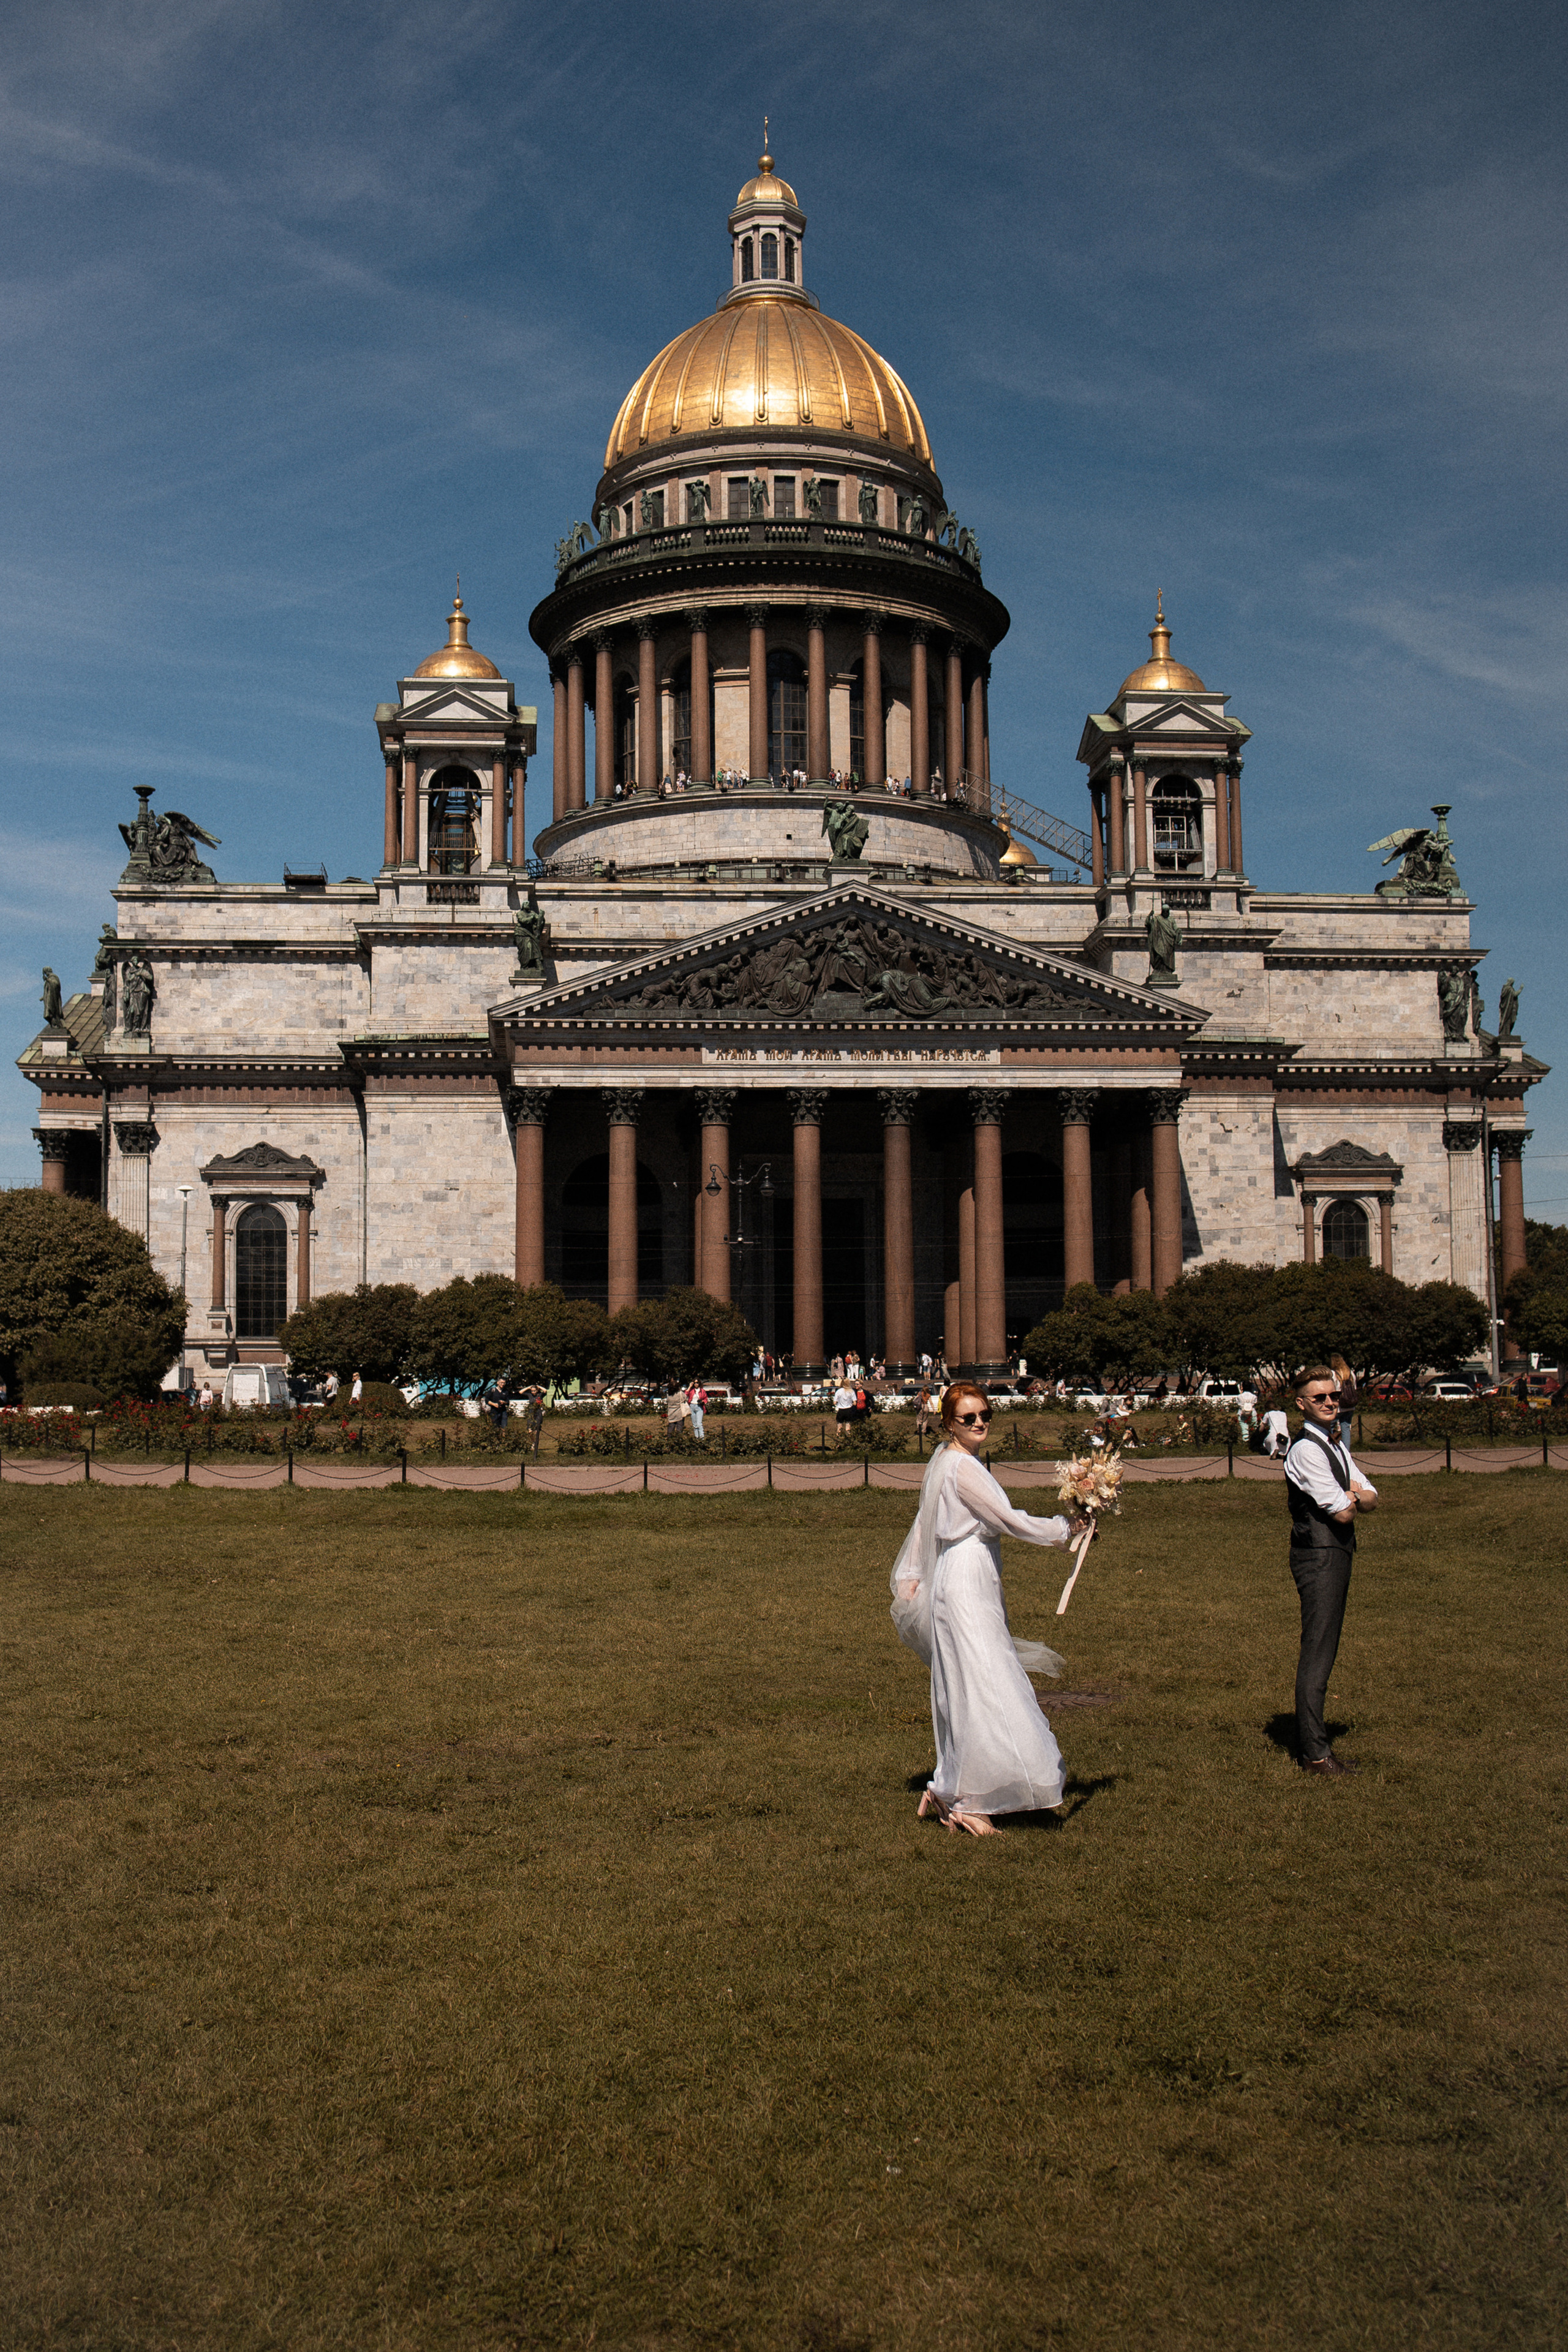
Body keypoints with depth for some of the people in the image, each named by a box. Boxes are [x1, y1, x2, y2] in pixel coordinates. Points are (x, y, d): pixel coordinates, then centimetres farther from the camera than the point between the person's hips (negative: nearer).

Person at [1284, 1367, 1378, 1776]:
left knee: (1323, 1651, 13)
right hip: (1318, 1555, -10)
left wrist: (1354, 1496, -8)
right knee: (1317, 1654, -8)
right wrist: (1352, 1502, 5)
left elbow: (1371, 1498, 14)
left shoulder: (1336, 1447, 17)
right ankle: (1314, 1753, -4)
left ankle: (1309, 1744, 21)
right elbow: (1342, 1514, -17)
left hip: (1336, 1556, 10)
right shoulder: (1306, 1450, -15)